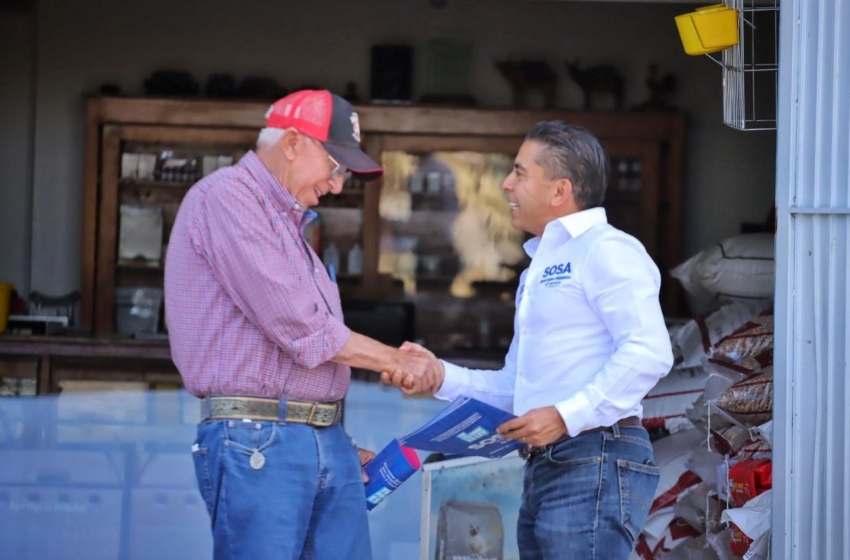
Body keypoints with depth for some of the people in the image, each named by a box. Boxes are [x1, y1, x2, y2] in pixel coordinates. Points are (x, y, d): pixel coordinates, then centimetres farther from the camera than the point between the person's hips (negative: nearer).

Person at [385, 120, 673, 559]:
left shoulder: (605, 250, -6)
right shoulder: (539, 268, 24)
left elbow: (648, 352, -20)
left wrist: (567, 416, -22)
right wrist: (441, 376, 8)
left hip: (594, 462, -10)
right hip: (543, 470, 10)